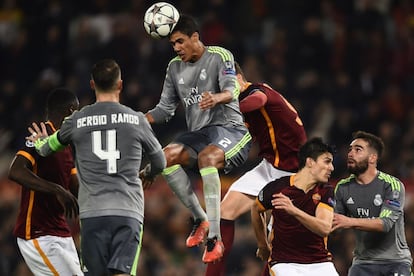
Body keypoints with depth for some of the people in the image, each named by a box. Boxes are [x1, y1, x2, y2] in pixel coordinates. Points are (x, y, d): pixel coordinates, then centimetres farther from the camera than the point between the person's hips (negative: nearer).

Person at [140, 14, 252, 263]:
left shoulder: (220, 56, -4)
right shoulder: (175, 67, 14)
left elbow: (232, 89, -21)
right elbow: (165, 109, 18)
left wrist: (217, 98, -44)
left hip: (230, 127, -6)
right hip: (198, 133, 6)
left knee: (206, 157, -38)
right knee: (167, 156, -24)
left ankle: (215, 238, -39)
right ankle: (200, 219, -12)